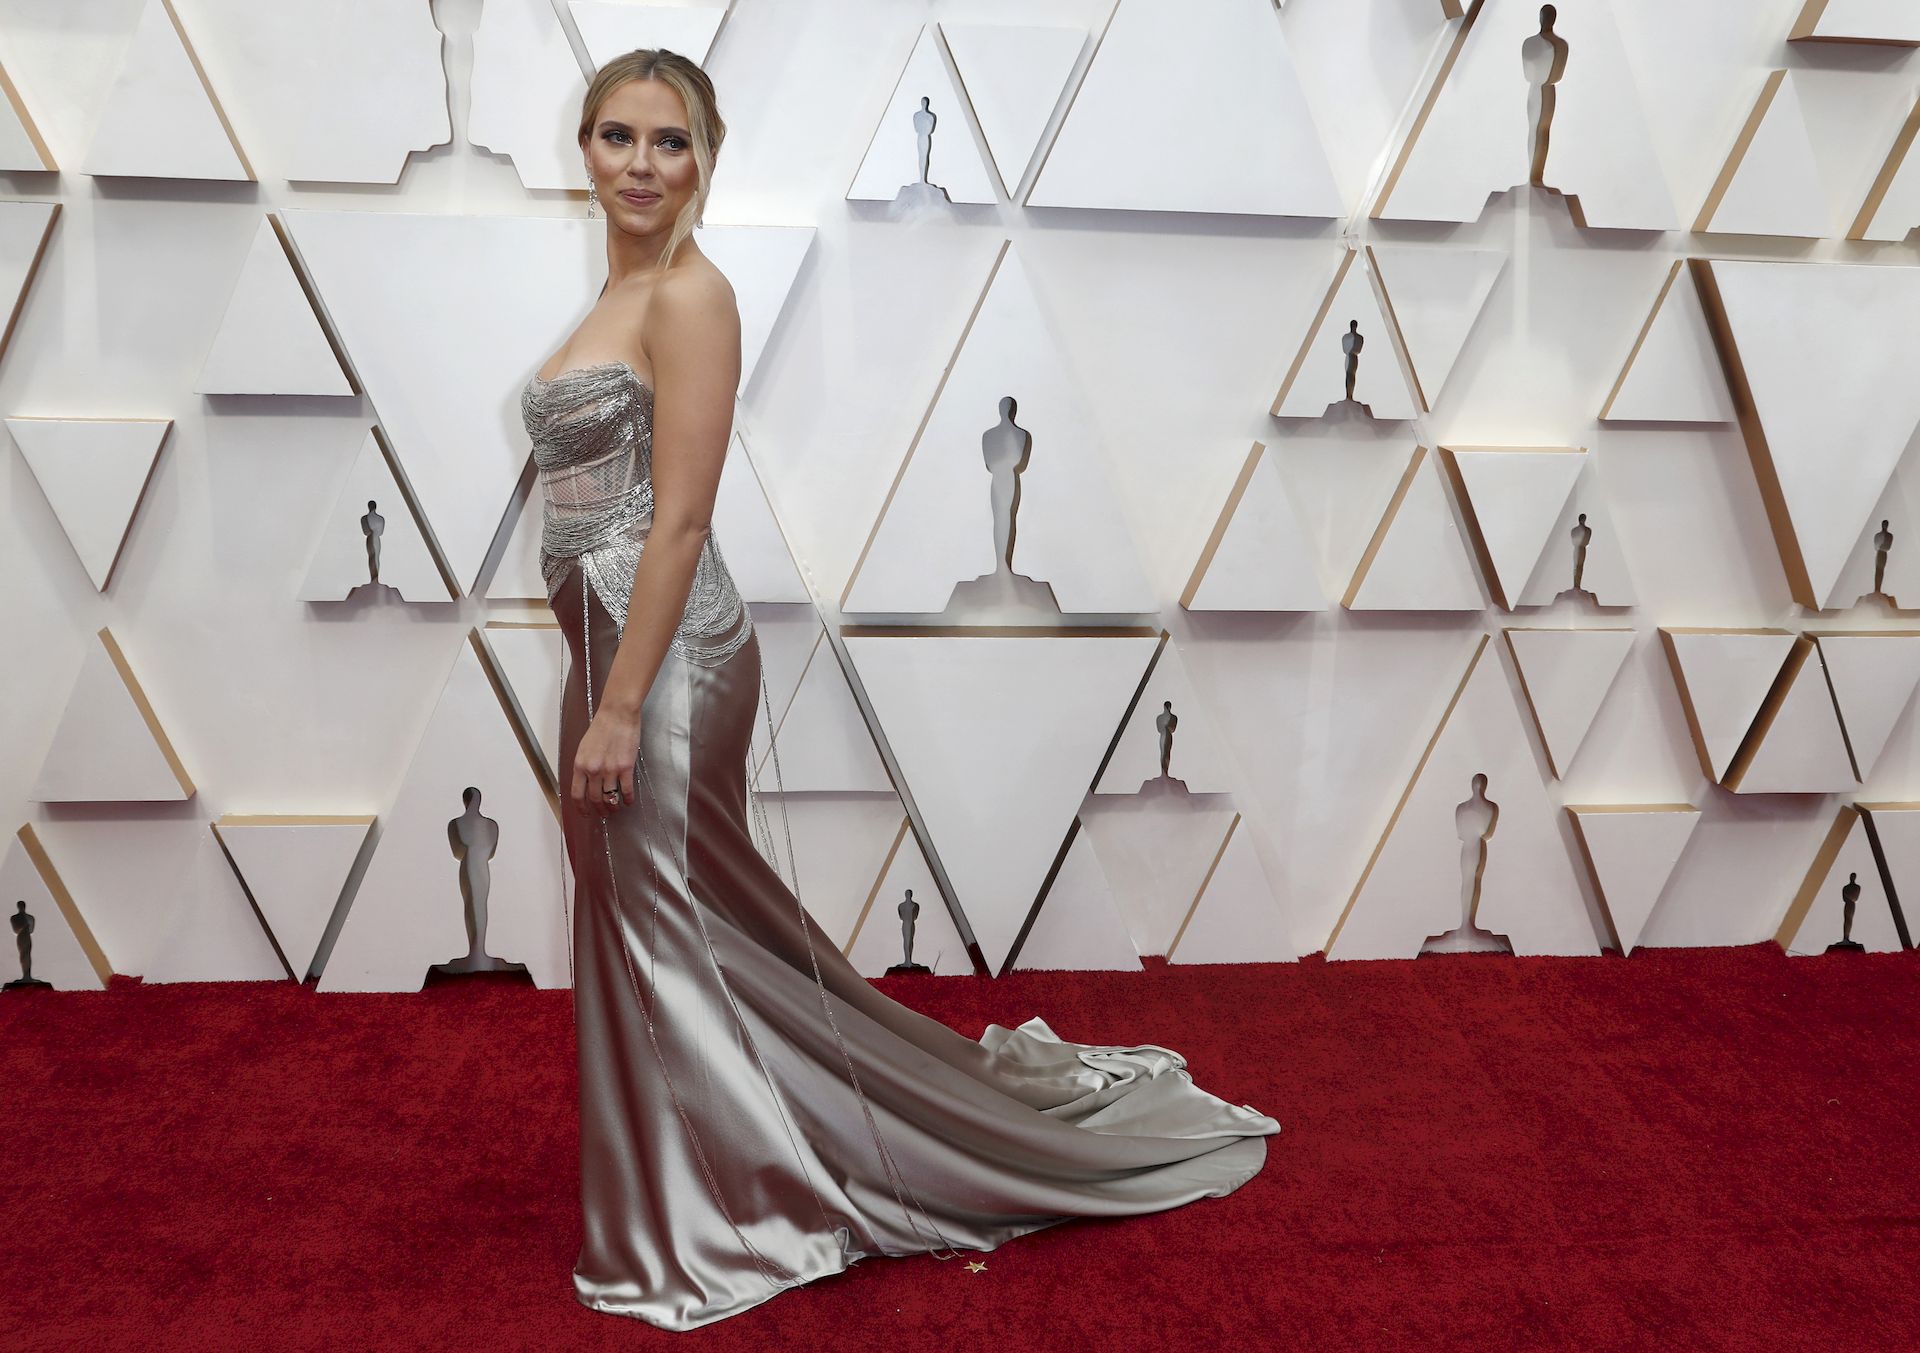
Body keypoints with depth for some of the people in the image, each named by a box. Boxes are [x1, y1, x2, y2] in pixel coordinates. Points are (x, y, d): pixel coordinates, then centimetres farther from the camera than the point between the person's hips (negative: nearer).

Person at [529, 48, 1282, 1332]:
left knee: (668, 932, 1)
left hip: (663, 648, -10)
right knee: (647, 925, 18)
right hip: (615, 637, 10)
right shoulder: (625, 290, 15)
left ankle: (701, 1232, 20)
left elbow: (679, 519, -19)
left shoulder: (689, 296, -13)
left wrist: (620, 708, -21)